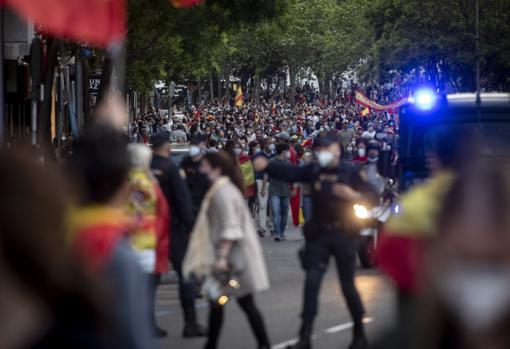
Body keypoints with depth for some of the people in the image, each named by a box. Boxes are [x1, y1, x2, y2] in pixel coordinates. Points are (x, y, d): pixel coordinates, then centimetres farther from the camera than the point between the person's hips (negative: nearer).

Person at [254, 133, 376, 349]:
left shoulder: (349, 173, -5)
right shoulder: (314, 171, 2)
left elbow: (370, 197, -6)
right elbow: (288, 173, -8)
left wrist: (354, 196, -25)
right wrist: (266, 166, -23)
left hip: (343, 234, -2)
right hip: (318, 234, 2)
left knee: (348, 285, 6)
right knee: (311, 283, -6)